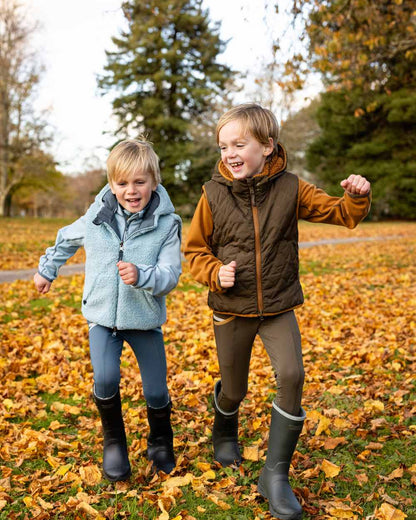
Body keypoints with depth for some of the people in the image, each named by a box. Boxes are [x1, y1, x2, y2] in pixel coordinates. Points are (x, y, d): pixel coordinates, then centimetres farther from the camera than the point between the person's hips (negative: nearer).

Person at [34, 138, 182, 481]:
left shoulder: (167, 224, -12)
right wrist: (46, 269, 27)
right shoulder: (97, 216, -4)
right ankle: (114, 442, 11)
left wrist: (141, 275, -37)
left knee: (156, 392, 3)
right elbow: (67, 239, 17)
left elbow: (170, 276, -17)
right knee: (105, 379, -19)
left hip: (145, 319, -1)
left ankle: (161, 444, 35)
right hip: (103, 316, 1)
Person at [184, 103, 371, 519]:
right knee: (234, 389, 12)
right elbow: (195, 250, 2)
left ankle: (276, 473, 0)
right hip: (232, 310, 0)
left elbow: (343, 214, 0)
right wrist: (215, 273, -17)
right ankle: (224, 434, 49)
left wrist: (357, 196, -22)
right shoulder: (214, 195, -7)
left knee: (291, 376, -19)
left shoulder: (290, 189, -6)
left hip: (279, 308, 0)